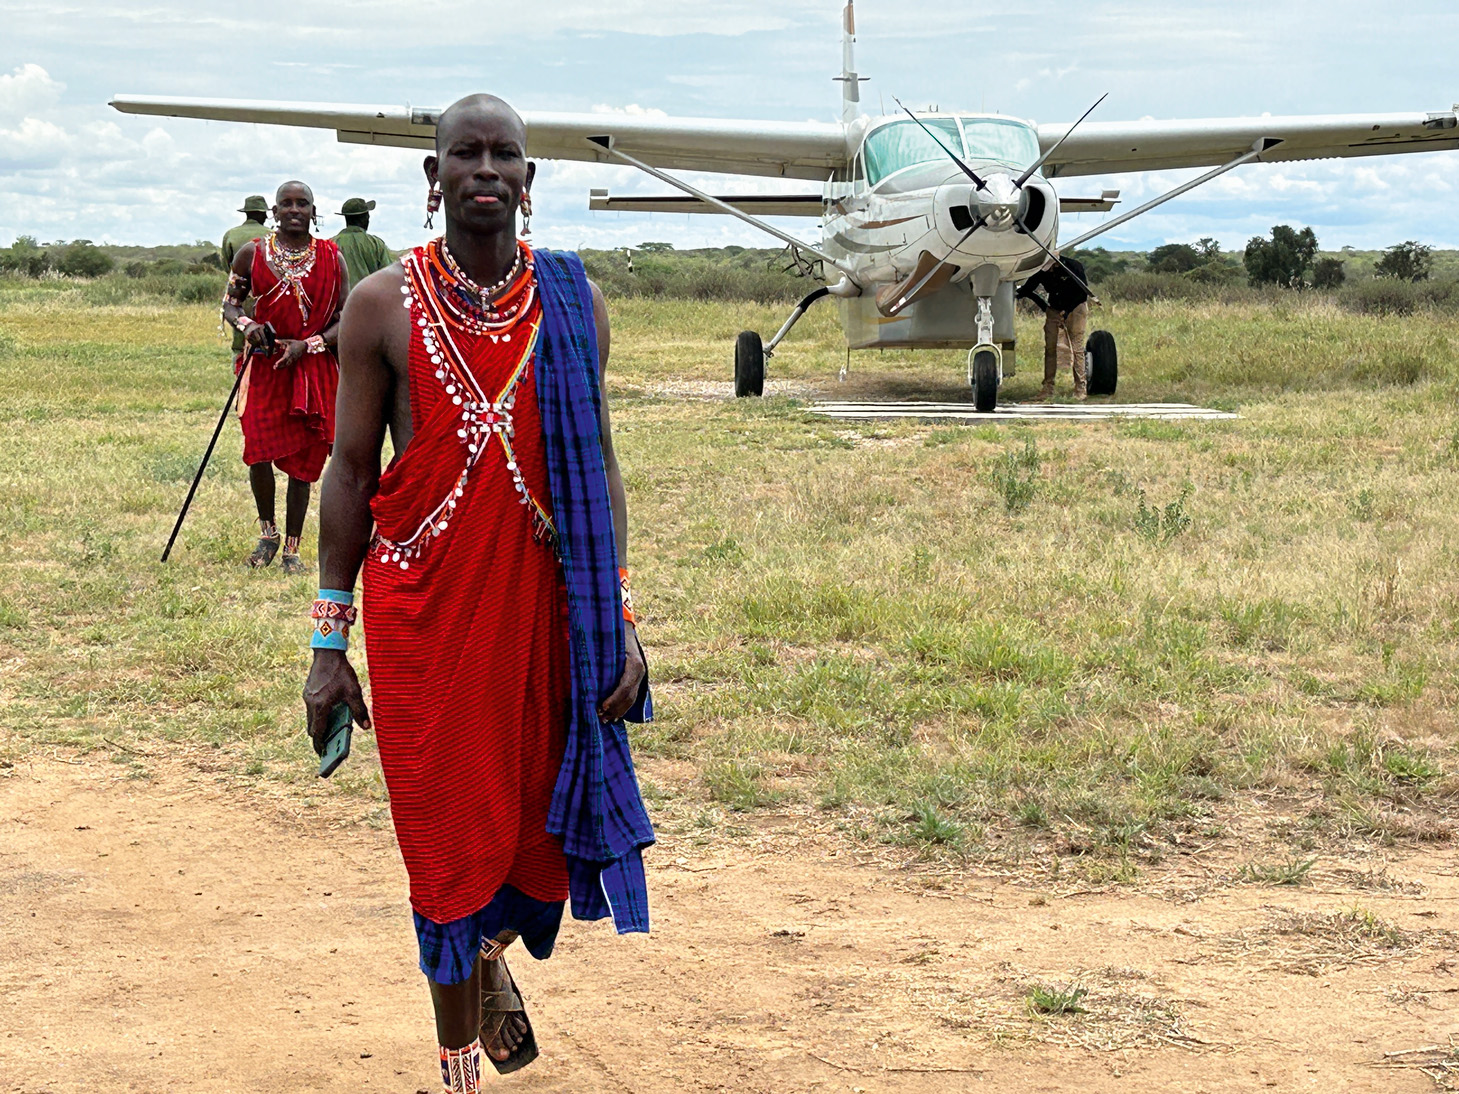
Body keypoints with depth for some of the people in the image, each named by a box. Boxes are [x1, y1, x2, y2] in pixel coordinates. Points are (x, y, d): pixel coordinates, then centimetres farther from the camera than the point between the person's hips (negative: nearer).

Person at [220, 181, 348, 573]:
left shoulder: (331, 258, 2)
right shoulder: (252, 254, 4)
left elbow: (346, 320, 2)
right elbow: (229, 303, 11)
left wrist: (306, 345, -13)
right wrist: (246, 325, -12)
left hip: (313, 368, 0)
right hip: (263, 366, 0)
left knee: (303, 460, 2)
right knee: (259, 452, -8)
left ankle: (292, 548, 12)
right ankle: (268, 533, 17)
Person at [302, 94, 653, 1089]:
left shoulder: (574, 300, 3)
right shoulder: (383, 306, -2)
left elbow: (599, 465, 6)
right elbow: (351, 472, 2)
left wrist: (619, 619, 0)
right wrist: (330, 644, 1)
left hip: (549, 600, 2)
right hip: (425, 608, -2)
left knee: (546, 819, 8)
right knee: (449, 836, 5)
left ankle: (493, 952, 44)